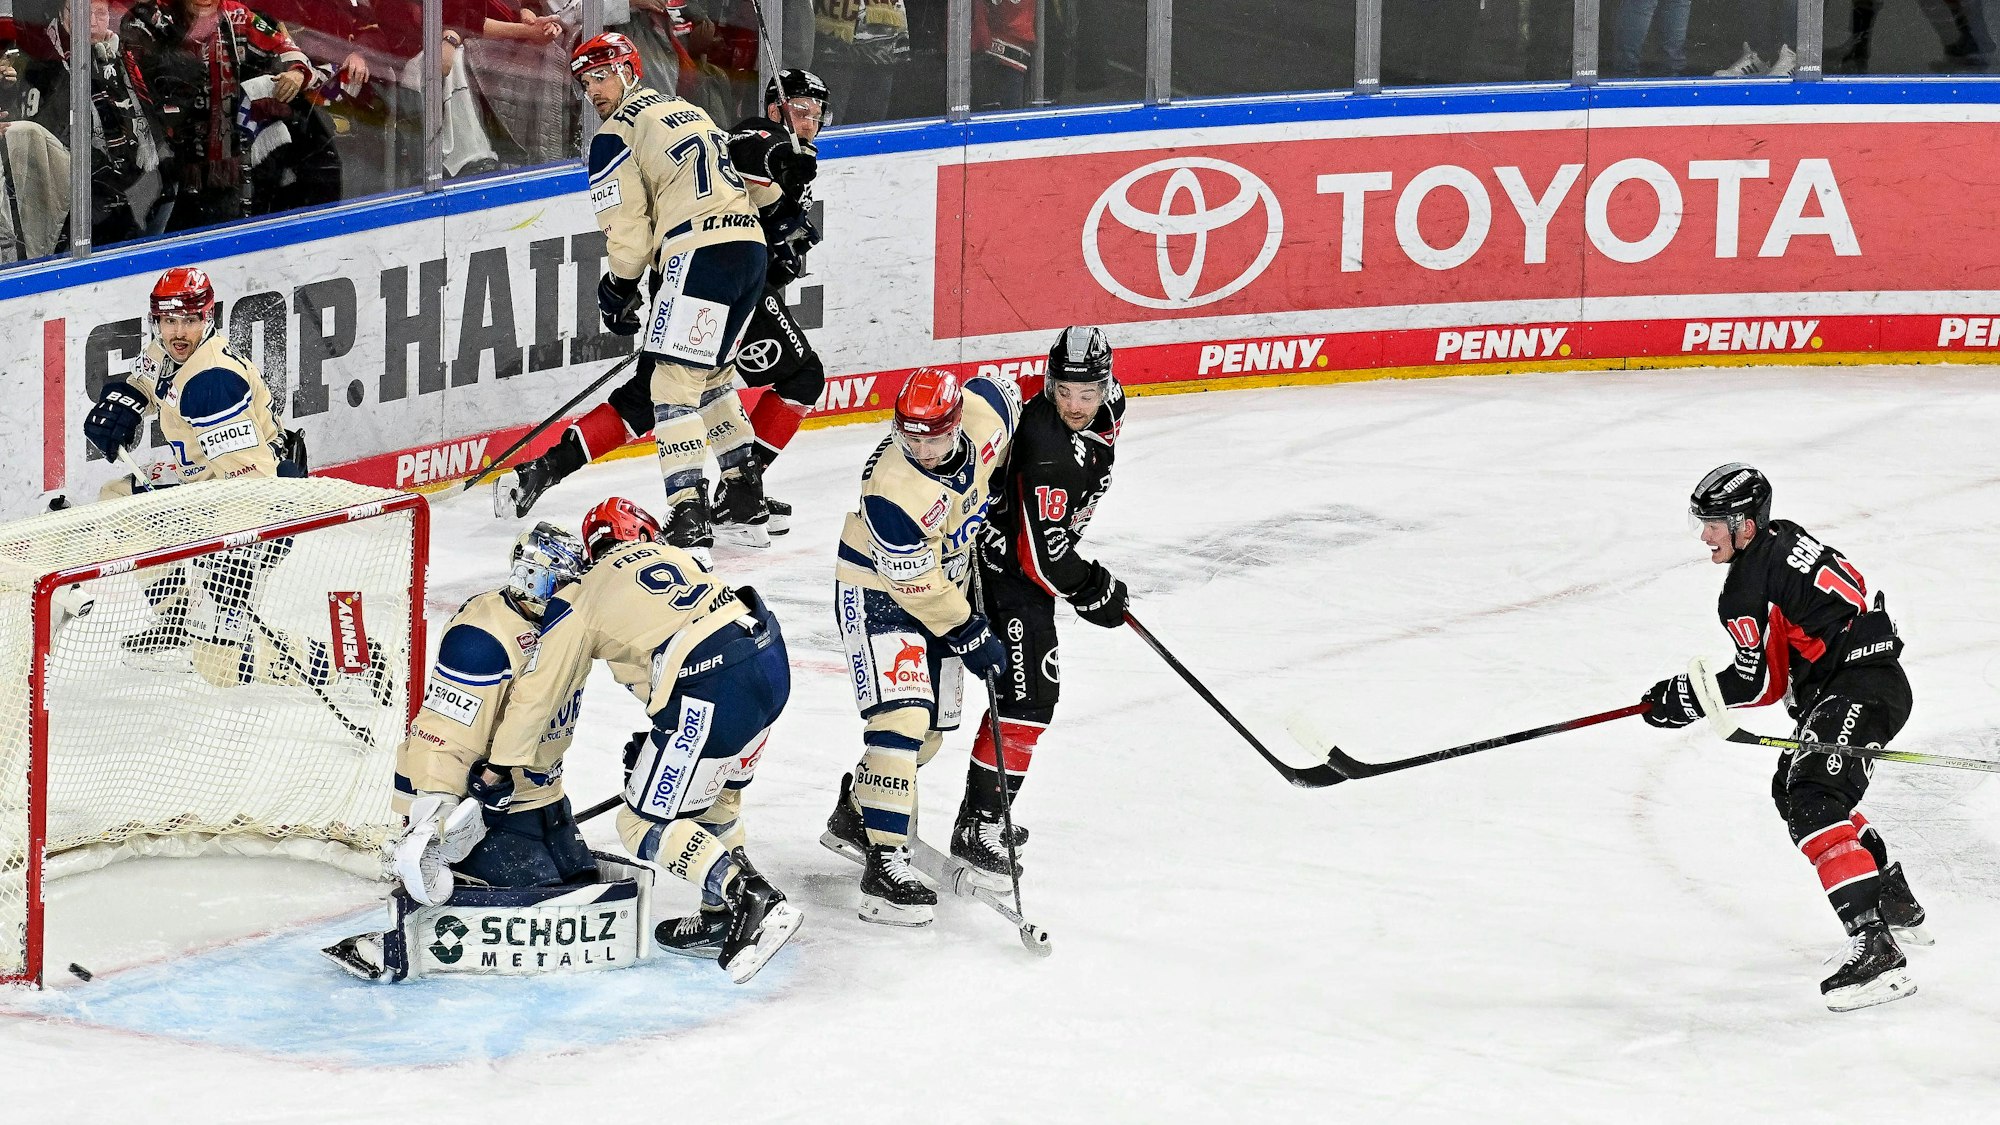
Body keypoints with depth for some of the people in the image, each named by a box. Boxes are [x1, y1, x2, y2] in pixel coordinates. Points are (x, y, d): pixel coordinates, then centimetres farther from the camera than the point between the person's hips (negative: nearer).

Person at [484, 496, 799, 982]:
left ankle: (754, 901, -13)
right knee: (713, 800, 27)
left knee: (645, 824, 3)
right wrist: (659, 743, 40)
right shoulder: (675, 557, 26)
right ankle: (725, 918, 22)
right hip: (771, 657, 7)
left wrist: (497, 768, 22)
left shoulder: (578, 600, 11)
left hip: (711, 691, -7)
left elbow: (539, 690, 12)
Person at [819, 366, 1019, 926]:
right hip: (879, 590, -7)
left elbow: (1000, 393, 6)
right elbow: (920, 588, -25)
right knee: (901, 718, -21)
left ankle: (854, 814, 37)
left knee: (931, 727, 15)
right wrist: (969, 635, -15)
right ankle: (885, 862, -21)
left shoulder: (984, 413, -21)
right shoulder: (893, 493, -36)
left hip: (945, 583, 7)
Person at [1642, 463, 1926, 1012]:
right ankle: (1898, 906, 39)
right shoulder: (1782, 539, 13)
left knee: (1813, 802, -24)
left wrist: (1688, 698, -4)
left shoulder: (1748, 588, -16)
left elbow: (1760, 682, -14)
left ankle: (1876, 951, -37)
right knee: (1794, 786, 28)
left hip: (1861, 690, -11)